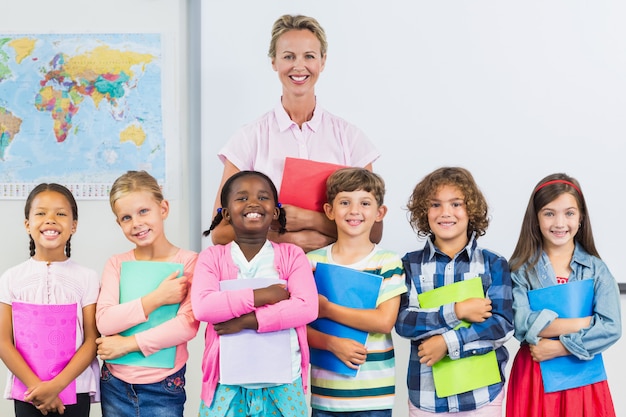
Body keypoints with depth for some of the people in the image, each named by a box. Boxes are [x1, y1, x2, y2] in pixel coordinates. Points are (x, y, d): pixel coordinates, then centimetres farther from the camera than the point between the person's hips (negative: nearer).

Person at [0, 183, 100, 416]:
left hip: (74, 389, 0)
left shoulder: (87, 278, -1)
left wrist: (56, 385, -14)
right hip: (27, 392, 1)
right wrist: (35, 386, -12)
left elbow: (92, 341, -5)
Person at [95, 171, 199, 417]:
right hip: (115, 385, 3)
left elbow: (188, 325, -16)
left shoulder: (189, 262, -5)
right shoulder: (117, 264, 3)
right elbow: (104, 322, -9)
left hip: (164, 388, -3)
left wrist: (128, 344, -14)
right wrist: (156, 299, -16)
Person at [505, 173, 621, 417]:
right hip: (534, 376, -1)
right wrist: (585, 323, -13)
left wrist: (560, 347, -17)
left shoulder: (596, 269, 1)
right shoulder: (521, 268, -3)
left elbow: (611, 328, -9)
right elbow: (521, 324, -15)